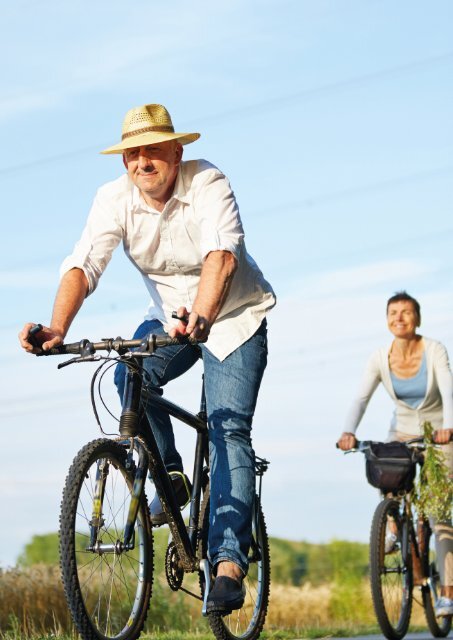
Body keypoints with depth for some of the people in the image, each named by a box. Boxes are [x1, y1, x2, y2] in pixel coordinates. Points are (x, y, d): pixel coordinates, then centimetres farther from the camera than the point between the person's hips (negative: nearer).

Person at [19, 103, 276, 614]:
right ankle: (170, 476, -2)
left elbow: (221, 255, -40)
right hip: (170, 317, 4)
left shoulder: (208, 184, -25)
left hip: (233, 317, -4)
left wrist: (200, 317, -59)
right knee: (129, 375, -25)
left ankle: (228, 562, -20)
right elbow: (84, 264, -26)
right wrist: (57, 328, -44)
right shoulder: (115, 199, -15)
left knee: (228, 433, -17)